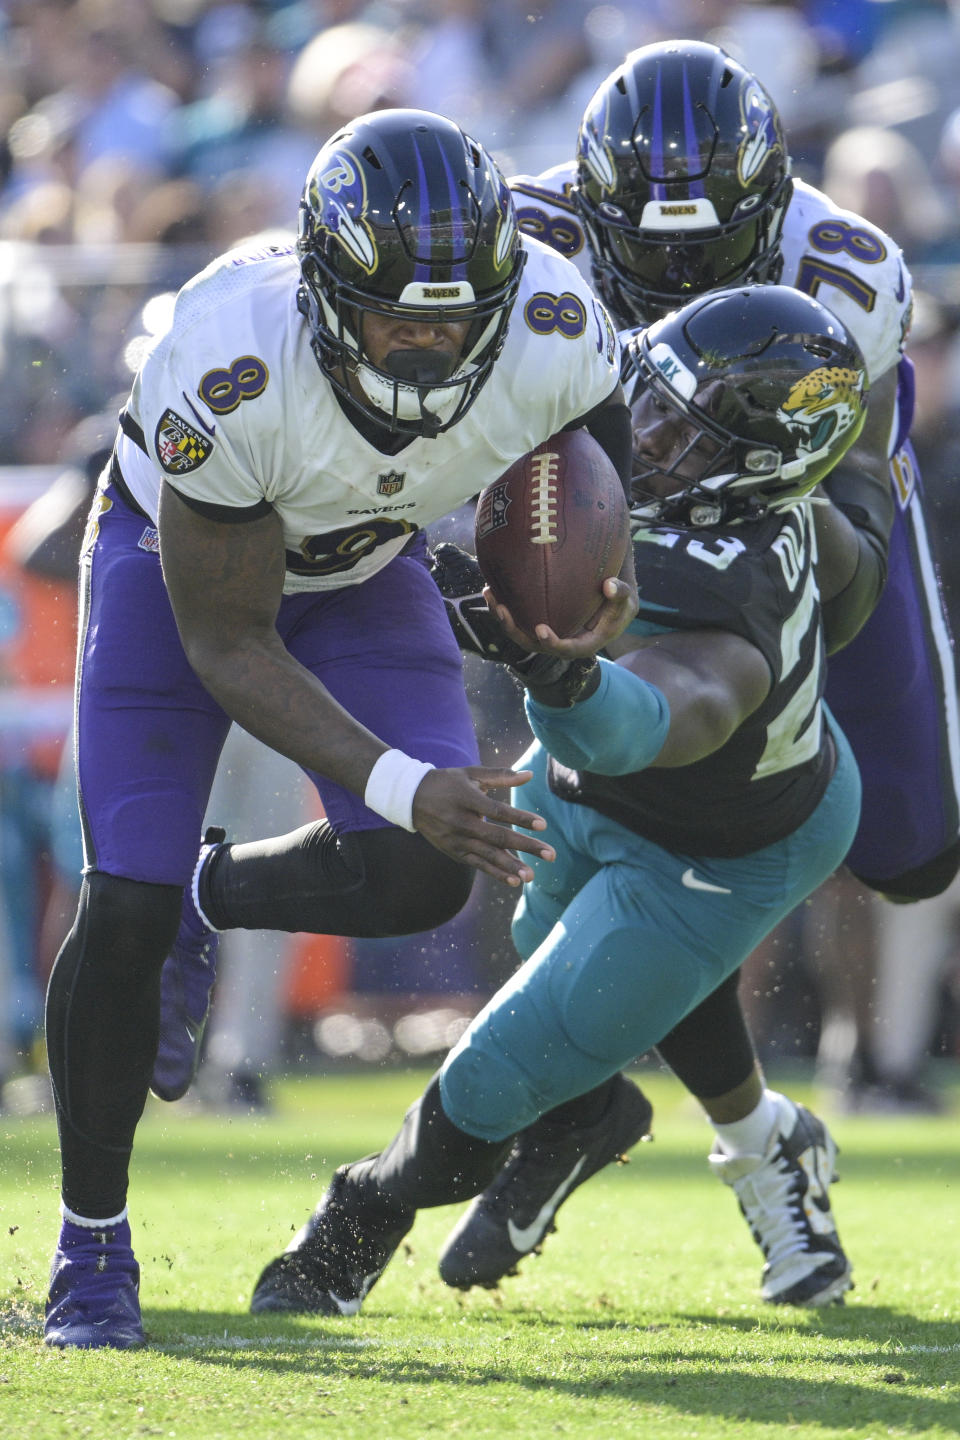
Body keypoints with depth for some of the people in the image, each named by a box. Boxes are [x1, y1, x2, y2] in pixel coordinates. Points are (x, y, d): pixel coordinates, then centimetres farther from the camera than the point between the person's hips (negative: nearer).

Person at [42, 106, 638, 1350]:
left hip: (364, 569, 3)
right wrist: (405, 788, -39)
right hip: (180, 555, -3)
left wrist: (598, 578, -23)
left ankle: (211, 900, 20)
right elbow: (229, 648, -30)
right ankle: (90, 1240, 9)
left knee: (419, 878, -14)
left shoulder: (551, 335, -32)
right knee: (125, 906, -12)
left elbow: (590, 444, -3)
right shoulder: (230, 371, -42)